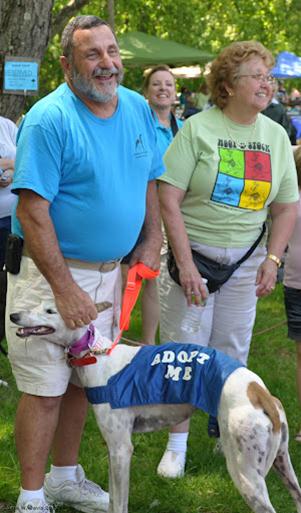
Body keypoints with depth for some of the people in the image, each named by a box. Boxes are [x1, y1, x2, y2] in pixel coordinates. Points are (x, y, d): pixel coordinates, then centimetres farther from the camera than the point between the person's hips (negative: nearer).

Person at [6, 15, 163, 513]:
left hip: (109, 270, 7)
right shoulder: (49, 119, -18)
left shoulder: (138, 109, 4)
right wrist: (65, 288, -24)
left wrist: (152, 242, 6)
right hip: (50, 271, -6)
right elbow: (32, 211, -21)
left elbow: (148, 181, 17)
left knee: (82, 379, 17)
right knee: (45, 389, -3)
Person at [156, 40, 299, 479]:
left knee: (233, 353, 10)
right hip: (194, 250, -4)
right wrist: (185, 265, -17)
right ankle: (177, 445, 13)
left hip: (245, 261, 4)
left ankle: (225, 431, 28)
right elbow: (168, 199, -13)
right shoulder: (198, 128, -9)